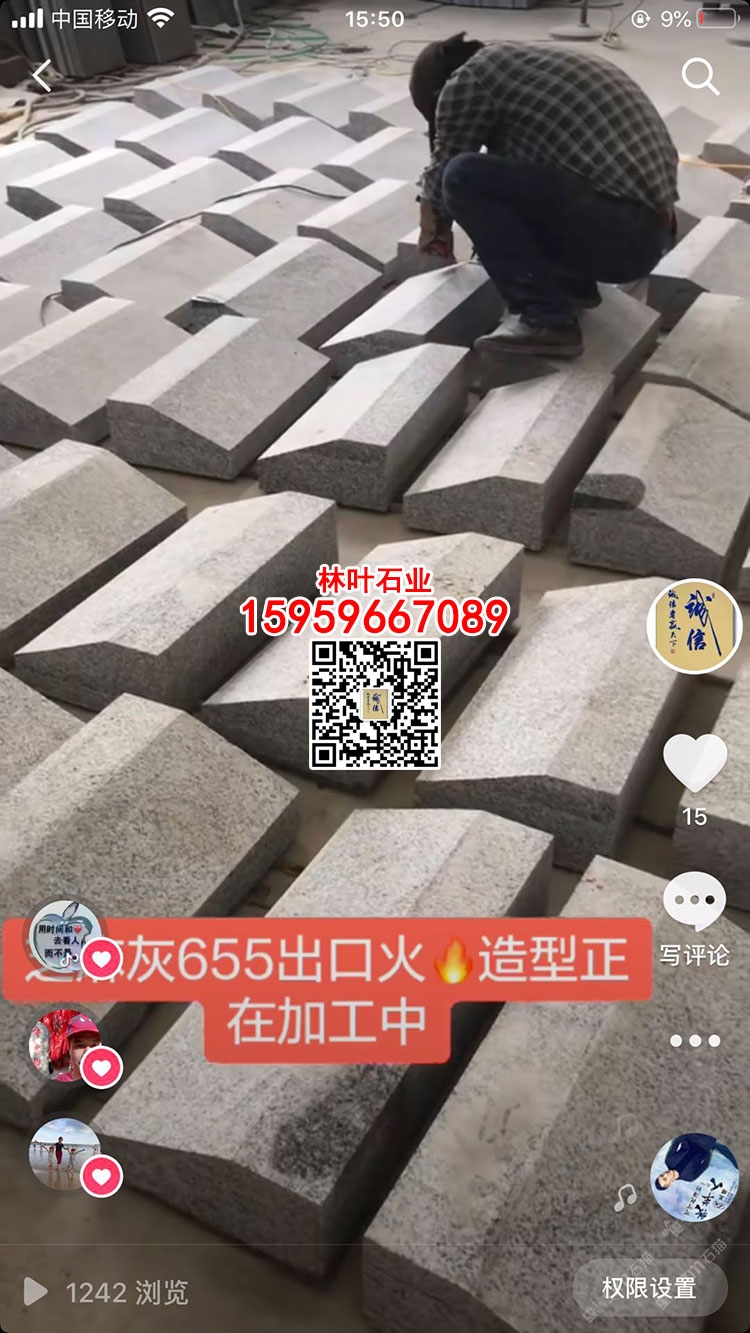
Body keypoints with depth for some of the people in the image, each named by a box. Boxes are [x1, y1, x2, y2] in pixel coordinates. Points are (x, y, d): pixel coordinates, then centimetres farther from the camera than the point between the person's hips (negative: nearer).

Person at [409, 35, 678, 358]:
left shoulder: (468, 79, -1)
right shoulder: (529, 61, 25)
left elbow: (444, 168, 10)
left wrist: (433, 222, 29)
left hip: (613, 231, -9)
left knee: (463, 176, -9)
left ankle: (545, 319, -12)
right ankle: (574, 282, 15)